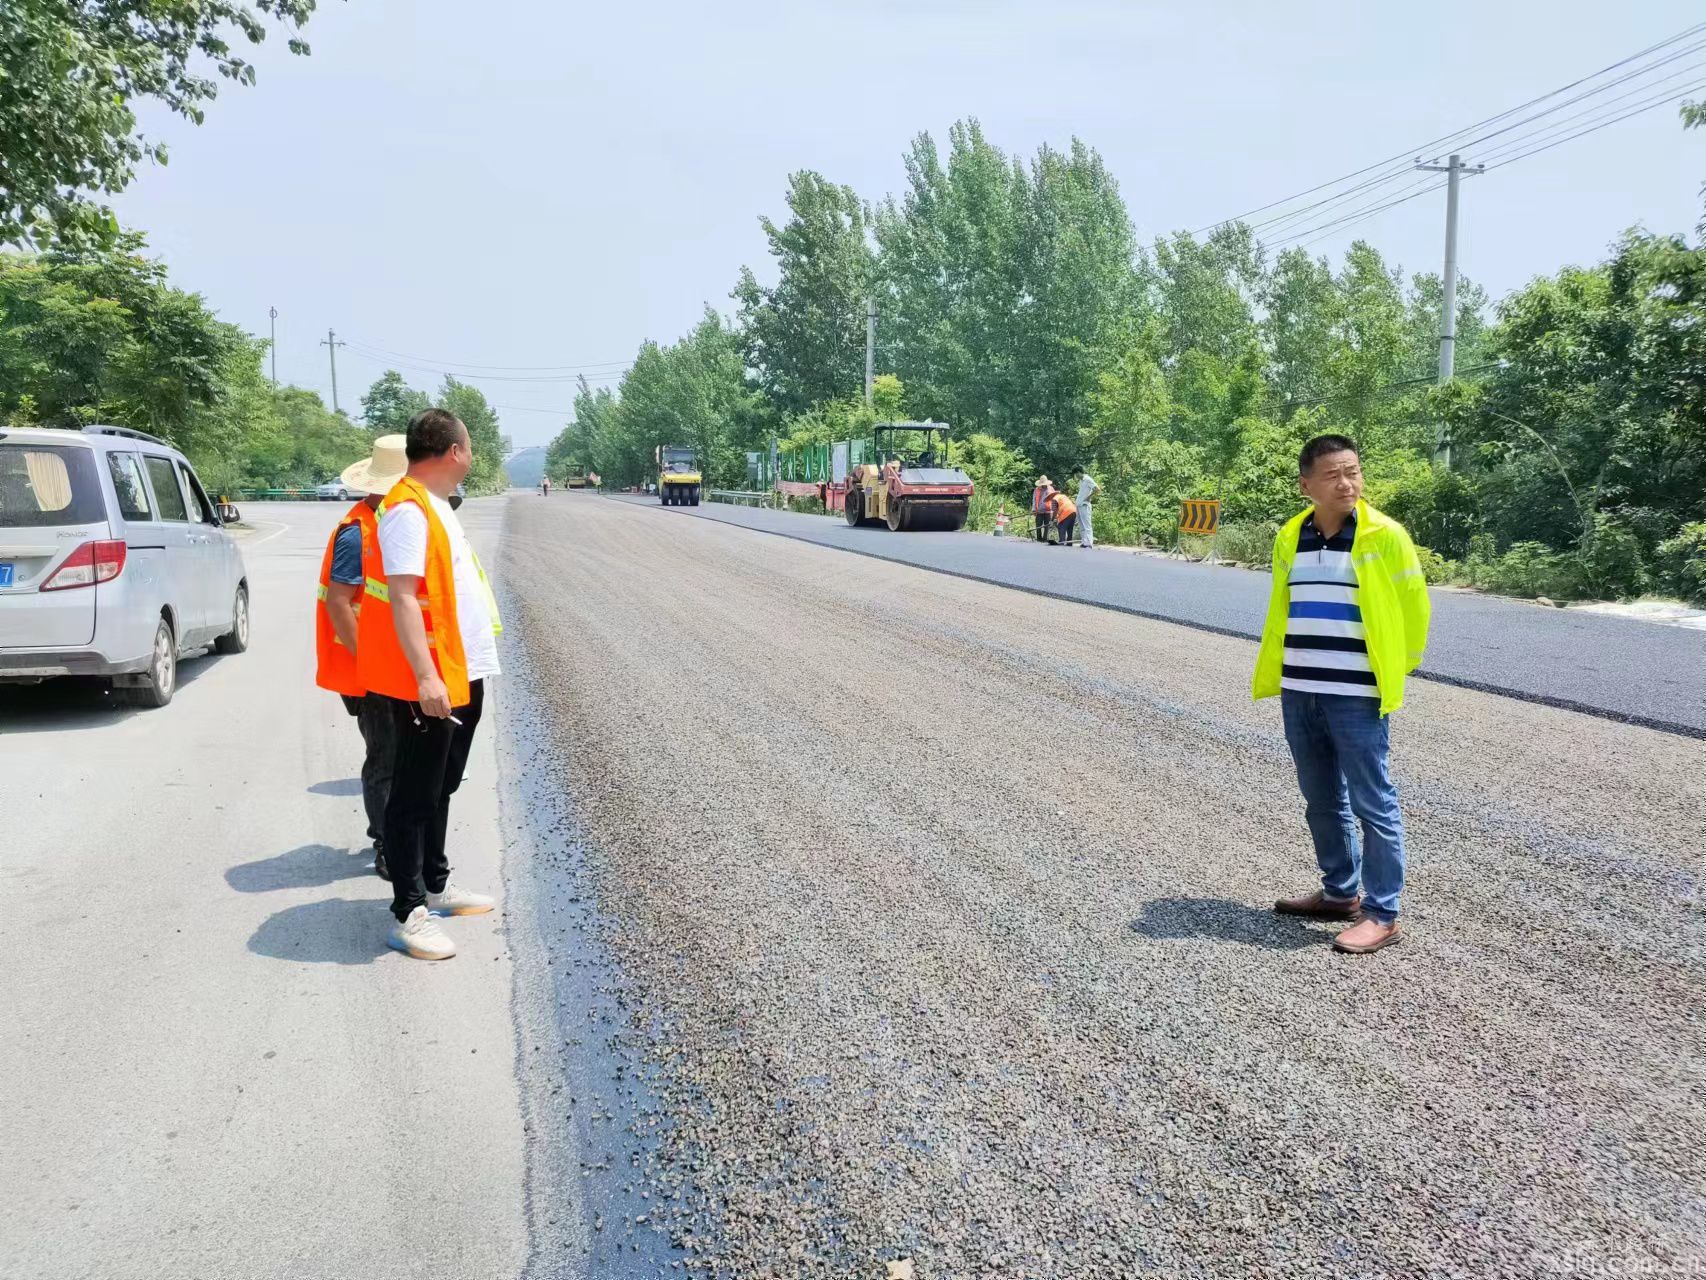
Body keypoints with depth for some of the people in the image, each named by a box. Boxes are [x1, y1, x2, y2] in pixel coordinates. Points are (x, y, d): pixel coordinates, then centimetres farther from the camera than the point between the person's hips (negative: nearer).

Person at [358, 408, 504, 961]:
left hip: (460, 677, 10)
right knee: (415, 795, -3)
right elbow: (402, 597, -24)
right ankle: (408, 913, 4)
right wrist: (426, 676, -29)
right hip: (427, 685, -10)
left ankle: (434, 883, 33)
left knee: (441, 787, 20)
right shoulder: (408, 509, -18)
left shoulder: (435, 505, 14)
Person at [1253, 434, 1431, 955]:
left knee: (1372, 804, 0)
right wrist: (1271, 674, 16)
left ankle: (1382, 914, 8)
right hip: (1298, 694, 6)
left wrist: (1394, 670, 7)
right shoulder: (1290, 539, 6)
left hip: (1356, 696, -6)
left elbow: (1413, 605, -1)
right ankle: (1340, 892, 31)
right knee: (1321, 800, 16)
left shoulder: (1385, 536, -9)